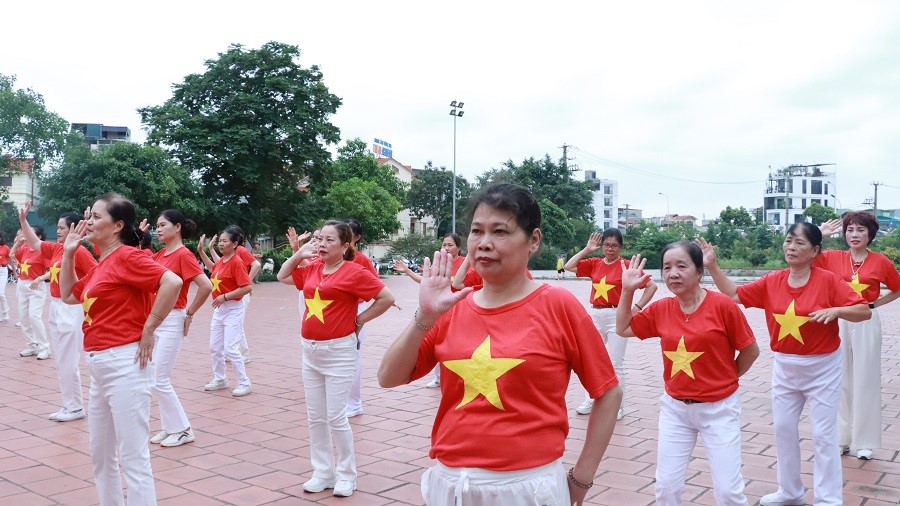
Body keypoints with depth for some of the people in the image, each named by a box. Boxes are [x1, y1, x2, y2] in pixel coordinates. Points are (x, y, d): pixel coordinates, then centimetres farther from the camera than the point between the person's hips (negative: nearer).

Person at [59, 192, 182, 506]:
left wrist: (147, 330, -19)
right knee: (101, 453, 19)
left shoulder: (126, 256, -12)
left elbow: (172, 282, -26)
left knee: (132, 457, -4)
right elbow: (68, 295, 27)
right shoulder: (101, 264, 15)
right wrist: (68, 254, 16)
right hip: (99, 365, 10)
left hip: (124, 363, -10)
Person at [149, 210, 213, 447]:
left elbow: (206, 286, -23)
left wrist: (189, 313, -14)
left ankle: (183, 430, 6)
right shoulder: (160, 254, 10)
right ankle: (170, 427, 21)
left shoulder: (183, 254, -15)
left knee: (160, 379, -6)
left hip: (172, 322, -8)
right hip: (155, 319, 9)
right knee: (157, 378, 11)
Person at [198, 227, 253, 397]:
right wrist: (201, 251, 23)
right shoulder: (221, 260, 6)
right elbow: (213, 268, 31)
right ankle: (220, 379, 28)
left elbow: (248, 287, -25)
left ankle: (244, 383, 1)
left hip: (233, 310, -9)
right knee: (215, 347, 14)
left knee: (230, 349, -9)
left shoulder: (236, 262, -18)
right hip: (219, 309, 9)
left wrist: (225, 296, -22)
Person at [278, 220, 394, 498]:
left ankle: (346, 474, 16)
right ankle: (323, 472, 25)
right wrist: (299, 253, 8)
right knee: (315, 417, 12)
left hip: (338, 352, -7)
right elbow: (282, 276, 23)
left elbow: (387, 298, -13)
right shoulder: (312, 269, 8)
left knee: (336, 418, -1)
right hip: (310, 351, 7)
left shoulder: (354, 271, -12)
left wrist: (360, 319, -8)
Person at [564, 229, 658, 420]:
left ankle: (618, 407, 11)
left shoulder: (626, 265, -6)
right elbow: (568, 267, 0)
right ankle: (590, 401, 26)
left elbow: (652, 286, -6)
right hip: (595, 315, 5)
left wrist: (637, 308, -10)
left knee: (615, 364, 0)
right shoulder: (594, 263, 6)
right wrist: (587, 249, -1)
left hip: (617, 317, -5)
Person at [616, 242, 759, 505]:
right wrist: (627, 290, -2)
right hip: (674, 408, 4)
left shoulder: (723, 305, -15)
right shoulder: (661, 309, -2)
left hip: (718, 408, -3)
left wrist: (725, 379, 5)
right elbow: (623, 329, 8)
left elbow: (751, 350, -4)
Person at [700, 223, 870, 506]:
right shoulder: (771, 282, -2)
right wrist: (712, 266, -9)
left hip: (822, 368, -5)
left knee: (823, 434, 3)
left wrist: (836, 310, -29)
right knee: (784, 429, 13)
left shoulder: (828, 280, -14)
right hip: (784, 368, 5)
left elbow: (864, 311, -12)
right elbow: (734, 295, 0)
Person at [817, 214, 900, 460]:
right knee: (840, 381, 8)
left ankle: (864, 442, 17)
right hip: (839, 323, 2)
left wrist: (876, 303, 0)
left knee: (865, 382, 6)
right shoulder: (833, 258, 1)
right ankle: (841, 438, 19)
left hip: (866, 324, -1)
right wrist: (820, 234, -6)